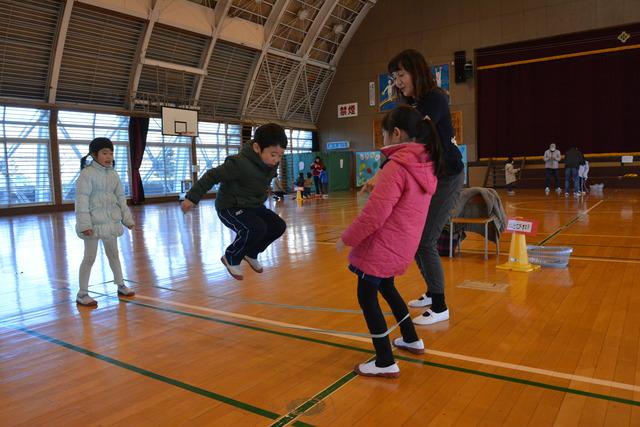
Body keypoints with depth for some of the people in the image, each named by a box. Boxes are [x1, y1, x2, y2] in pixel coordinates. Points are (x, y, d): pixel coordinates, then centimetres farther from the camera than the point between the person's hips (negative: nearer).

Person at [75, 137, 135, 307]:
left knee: (113, 254, 18)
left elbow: (120, 197, 12)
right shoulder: (87, 173, -12)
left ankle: (121, 285, 32)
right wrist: (84, 224, -22)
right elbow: (82, 199, -17)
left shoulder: (113, 174, 7)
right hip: (94, 222, -6)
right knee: (90, 257, 1)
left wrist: (127, 218, 11)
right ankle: (82, 294, 12)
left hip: (111, 221, 6)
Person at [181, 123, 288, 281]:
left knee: (278, 226, -2)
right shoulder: (239, 164, -31)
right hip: (230, 208, -8)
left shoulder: (272, 164, -8)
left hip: (254, 206, 8)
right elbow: (212, 176, -24)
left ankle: (251, 253, 21)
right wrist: (192, 197, -20)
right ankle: (231, 258, -3)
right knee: (256, 228, -30)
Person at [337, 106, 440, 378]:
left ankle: (385, 363, 11)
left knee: (367, 298, 4)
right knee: (387, 288, 28)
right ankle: (411, 340, 41)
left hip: (381, 248, -9)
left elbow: (374, 214, -22)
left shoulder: (397, 166, -20)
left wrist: (346, 239, -11)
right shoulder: (426, 165, 7)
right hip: (401, 248, 9)